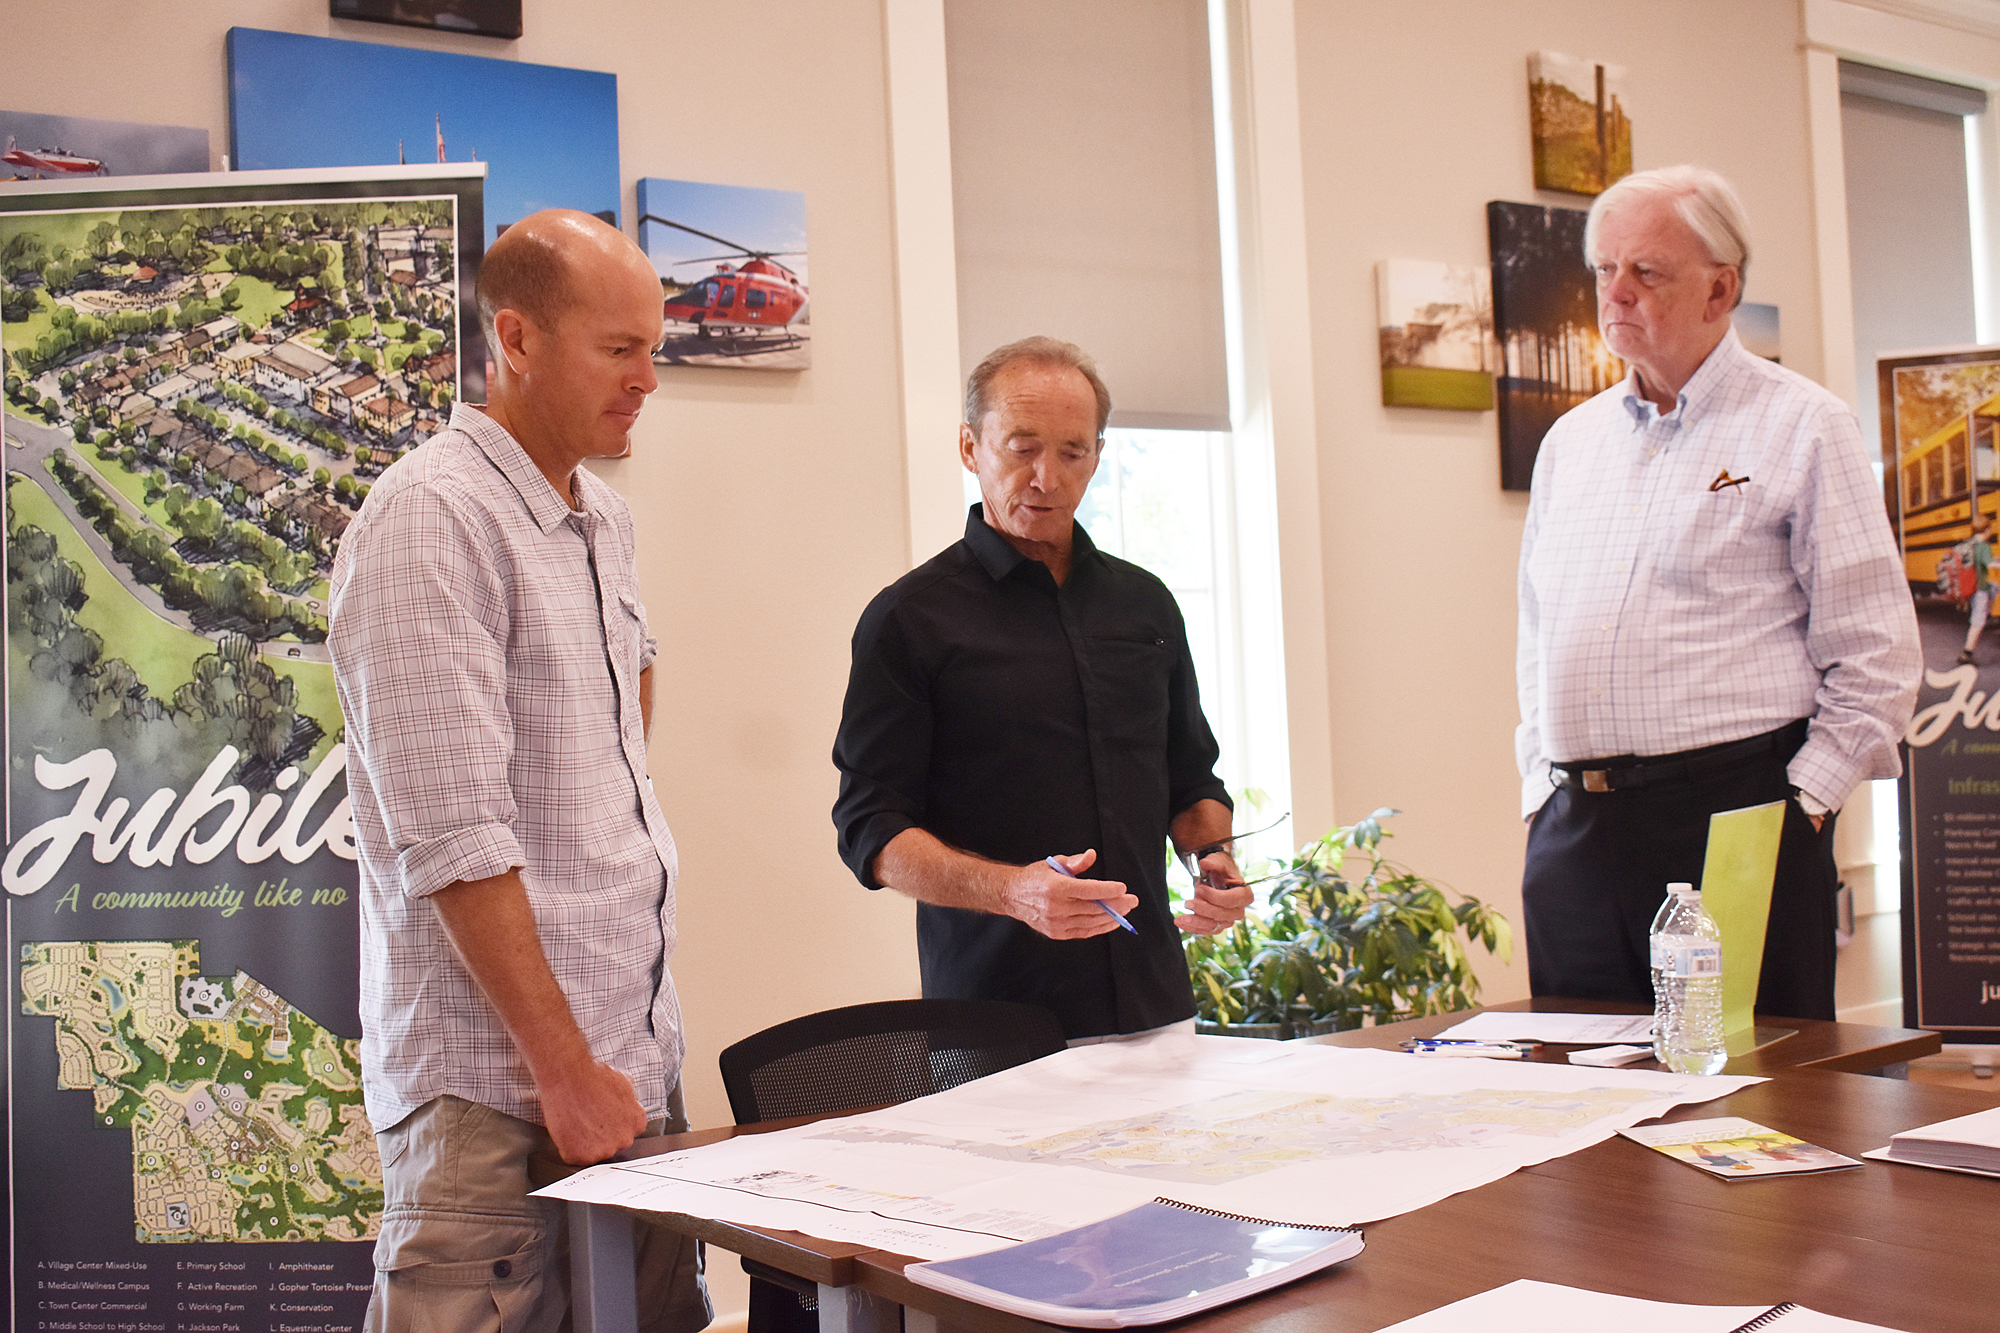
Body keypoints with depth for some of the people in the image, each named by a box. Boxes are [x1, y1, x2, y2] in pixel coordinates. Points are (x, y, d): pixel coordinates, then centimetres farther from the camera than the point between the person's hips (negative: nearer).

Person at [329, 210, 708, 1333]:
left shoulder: (606, 520, 13)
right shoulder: (434, 515, -14)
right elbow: (451, 839, -20)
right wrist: (566, 1070, -19)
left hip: (638, 1051, 8)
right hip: (500, 1089, -8)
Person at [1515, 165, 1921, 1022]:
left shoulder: (1802, 427, 0)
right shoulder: (1571, 441, 16)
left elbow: (1876, 653, -4)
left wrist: (1803, 798, -9)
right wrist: (1541, 785, 12)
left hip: (1733, 815, -5)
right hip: (1571, 832, 5)